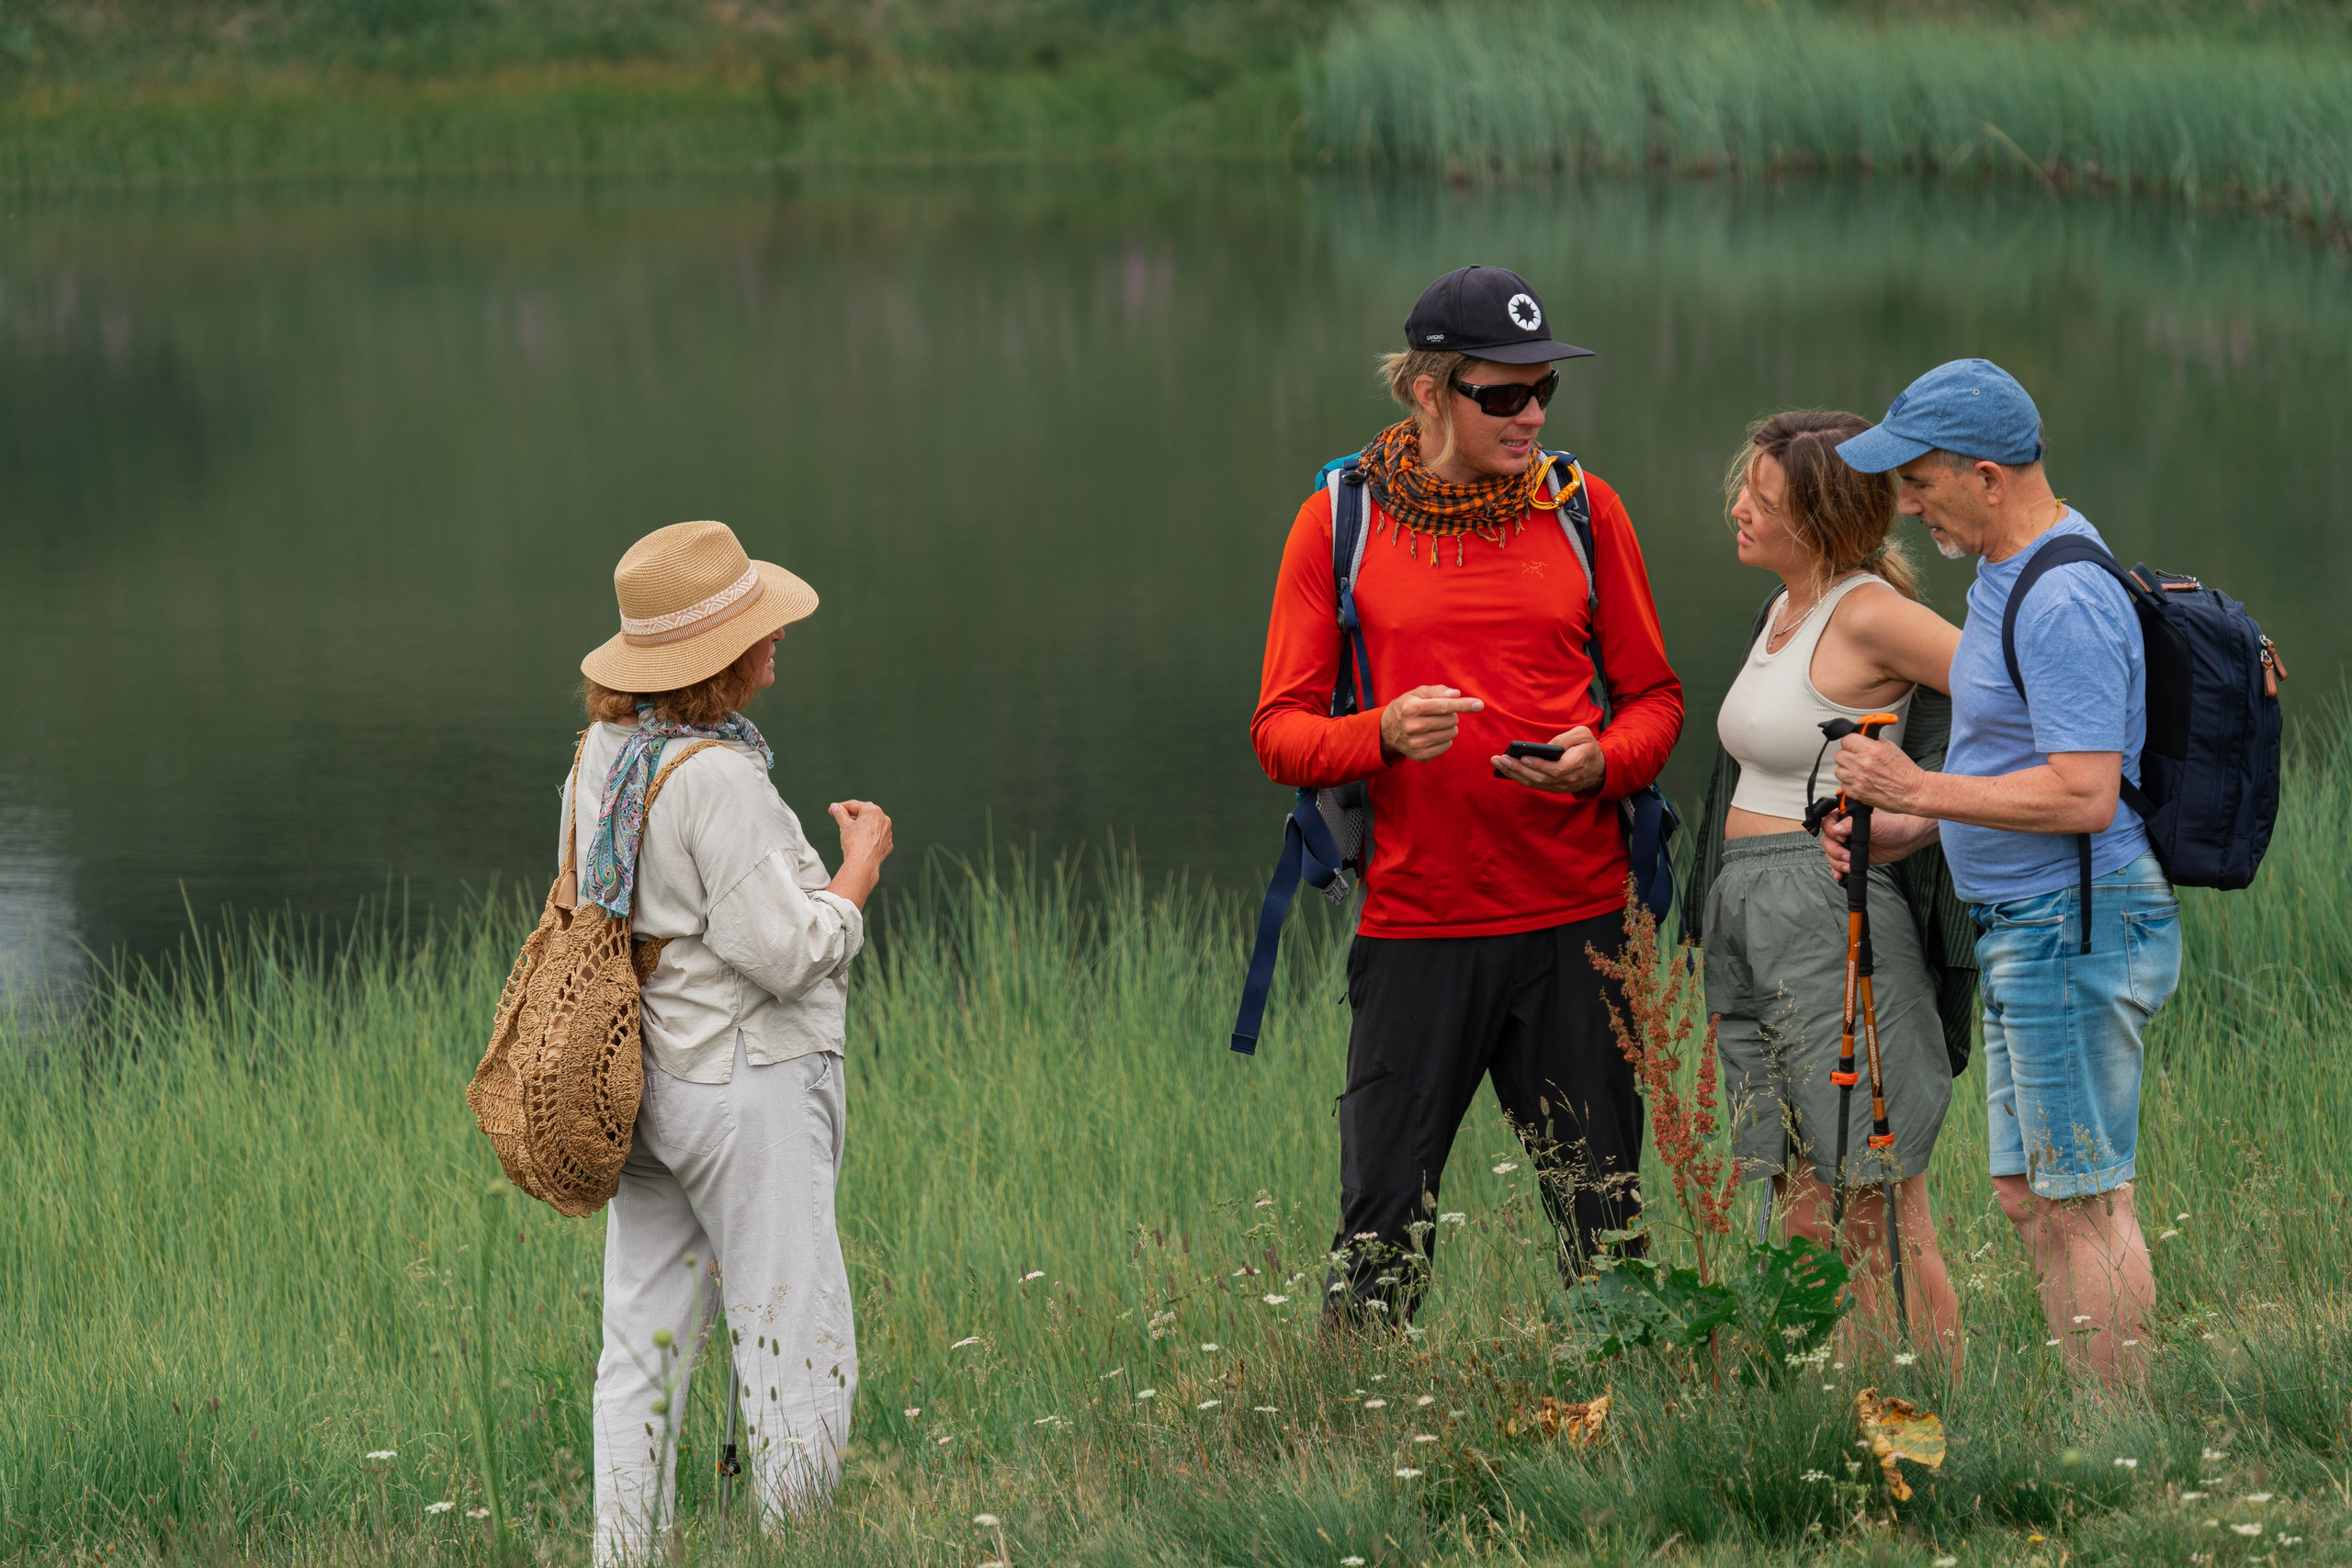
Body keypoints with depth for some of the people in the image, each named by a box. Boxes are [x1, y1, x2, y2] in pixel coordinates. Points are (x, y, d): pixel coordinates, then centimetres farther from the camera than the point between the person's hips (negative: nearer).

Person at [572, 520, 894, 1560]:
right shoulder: (716, 775, -21)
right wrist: (860, 864, -5)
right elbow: (787, 952, -20)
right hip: (744, 1084, -8)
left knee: (644, 1340, 11)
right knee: (795, 1349, 1)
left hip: (639, 1077, 8)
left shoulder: (600, 754, 5)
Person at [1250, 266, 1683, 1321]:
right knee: (1382, 1232, -3)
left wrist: (1602, 761, -10)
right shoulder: (1340, 522, 1)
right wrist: (1384, 734, -19)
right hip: (1413, 918, -2)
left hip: (1574, 917, 2)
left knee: (1605, 1216, 5)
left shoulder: (1582, 508, 7)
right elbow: (1280, 733, 2)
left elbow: (1654, 697, 12)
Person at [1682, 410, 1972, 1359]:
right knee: (1807, 1220, 8)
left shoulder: (1868, 614, -12)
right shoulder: (1783, 612, 15)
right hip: (1750, 921, 9)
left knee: (1884, 1218, -8)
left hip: (1832, 914, -9)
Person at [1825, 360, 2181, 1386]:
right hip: (2025, 930, 11)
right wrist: (1897, 831, 10)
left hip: (2075, 926, -11)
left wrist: (1919, 789, -19)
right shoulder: (2008, 574, 13)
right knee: (2031, 1198, 14)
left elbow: (2083, 794, -27)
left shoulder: (2066, 601, -21)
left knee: (2085, 1202, -5)